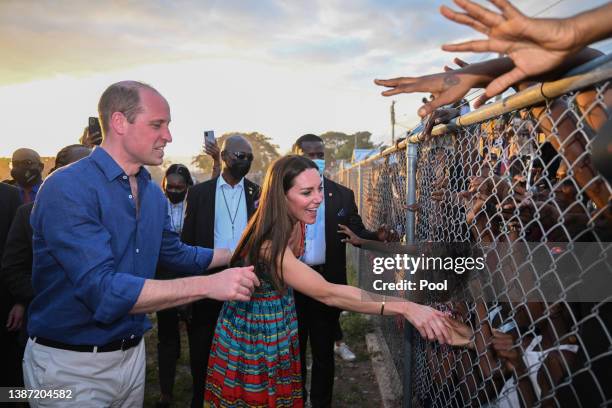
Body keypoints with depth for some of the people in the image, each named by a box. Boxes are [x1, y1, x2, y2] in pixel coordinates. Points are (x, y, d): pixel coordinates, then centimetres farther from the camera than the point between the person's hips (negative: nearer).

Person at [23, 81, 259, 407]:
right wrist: (209, 285, -33)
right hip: (72, 365, -7)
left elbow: (176, 254, 16)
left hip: (133, 354, 7)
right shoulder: (67, 189, -22)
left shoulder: (154, 194, 2)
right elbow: (103, 292, -31)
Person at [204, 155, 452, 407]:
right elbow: (328, 294, -38)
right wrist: (404, 307, -41)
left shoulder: (294, 222, -7)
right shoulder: (269, 244, -34)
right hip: (252, 334, -7)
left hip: (278, 329, 7)